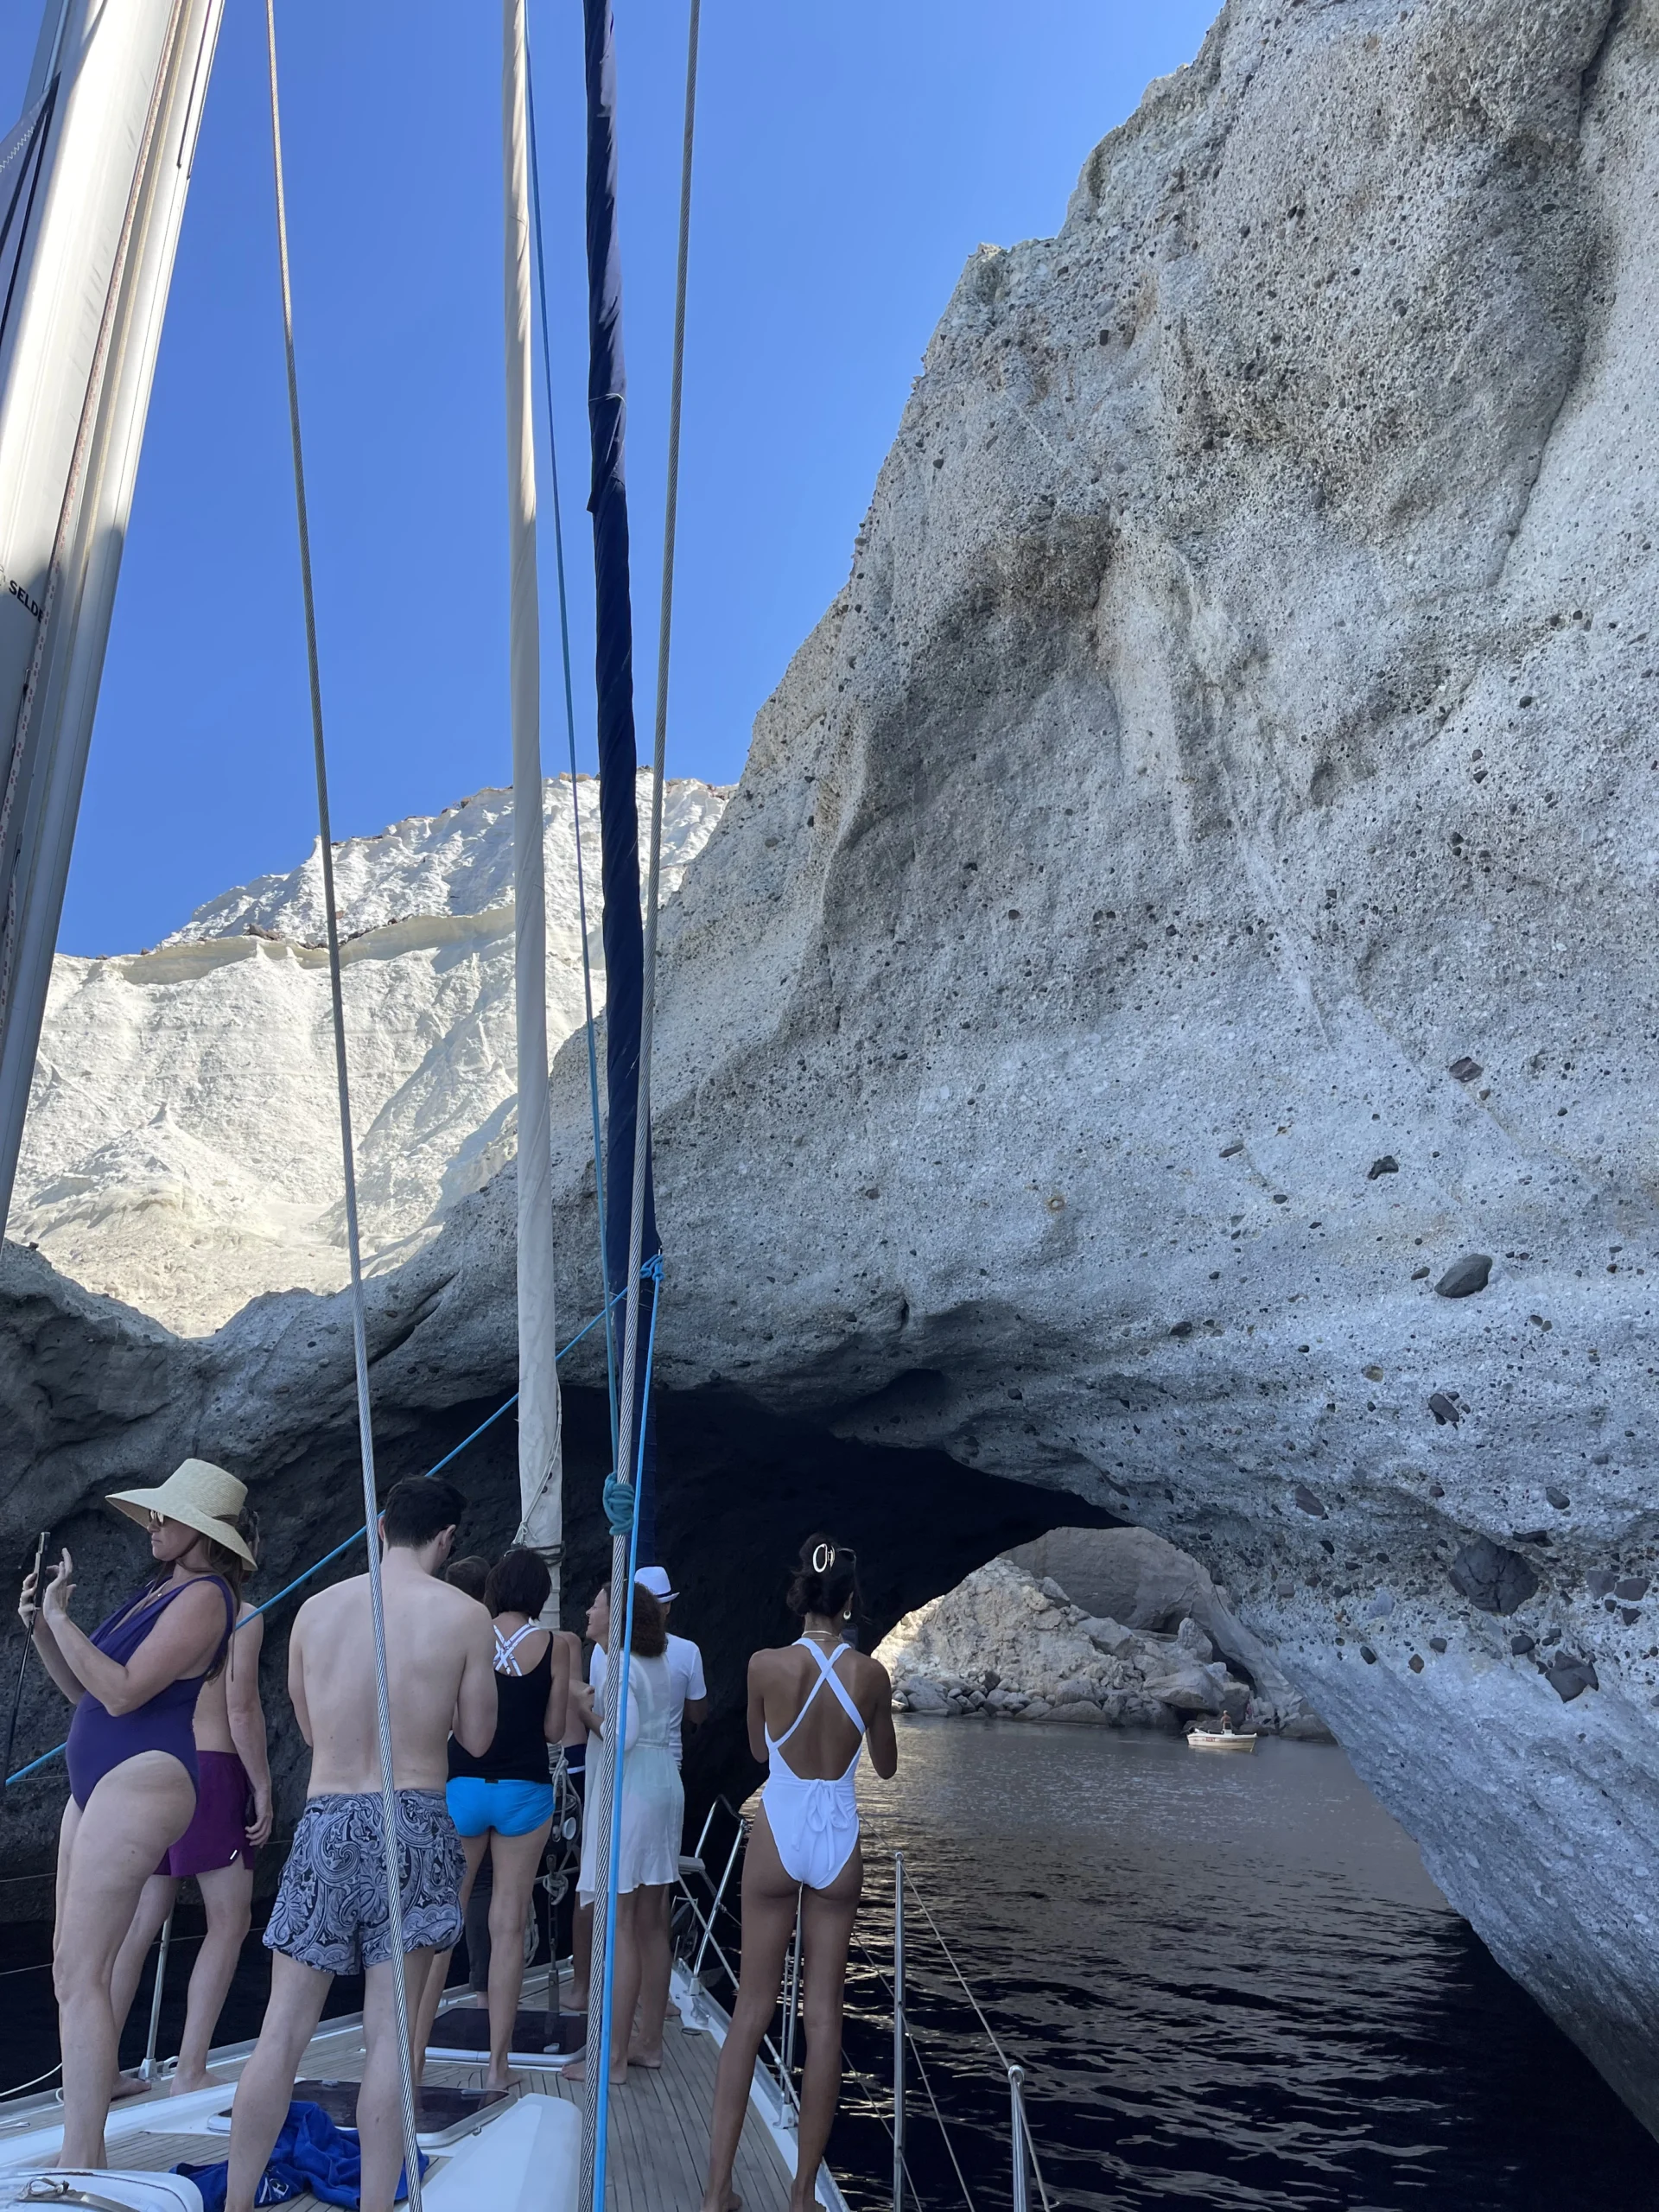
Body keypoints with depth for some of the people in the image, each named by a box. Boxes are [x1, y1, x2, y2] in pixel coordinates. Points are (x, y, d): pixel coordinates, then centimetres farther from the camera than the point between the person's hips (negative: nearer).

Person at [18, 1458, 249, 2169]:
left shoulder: (203, 1597, -14)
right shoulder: (157, 1590, 15)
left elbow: (121, 1692, -21)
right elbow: (85, 1692, 17)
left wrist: (60, 1617, -15)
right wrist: (40, 1628, 6)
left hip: (139, 1782, -10)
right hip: (98, 1782, 10)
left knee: (80, 1972, -9)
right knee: (73, 1967, 13)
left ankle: (80, 2165, -4)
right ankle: (84, 2145, 23)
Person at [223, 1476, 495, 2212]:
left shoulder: (316, 1609, 3)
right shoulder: (464, 1614, -7)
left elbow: (310, 1728, 15)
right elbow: (477, 1737, 1)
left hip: (325, 1823, 3)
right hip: (412, 1824, -2)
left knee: (282, 2031, 10)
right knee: (388, 2034, 5)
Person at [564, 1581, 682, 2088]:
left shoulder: (619, 1665, -13)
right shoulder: (656, 1661, 12)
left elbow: (622, 1734, -23)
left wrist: (588, 1712, -8)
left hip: (629, 1793, -9)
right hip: (663, 1785, 9)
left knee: (618, 1928, -2)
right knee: (649, 1923, 15)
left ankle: (614, 2056, 4)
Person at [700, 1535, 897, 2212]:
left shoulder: (766, 1665, -13)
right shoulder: (872, 1675, -9)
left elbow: (760, 1750, 6)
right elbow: (887, 1766, 8)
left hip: (777, 1838, 0)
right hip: (838, 1843, 1)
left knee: (751, 2009, 11)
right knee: (824, 2016, 11)